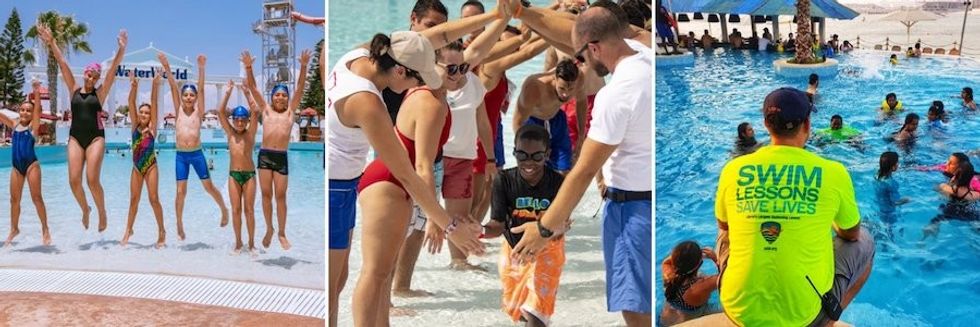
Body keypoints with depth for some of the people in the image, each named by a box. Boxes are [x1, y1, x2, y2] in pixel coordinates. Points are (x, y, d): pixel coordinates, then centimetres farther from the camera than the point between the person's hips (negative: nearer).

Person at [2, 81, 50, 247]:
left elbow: (38, 109, -14)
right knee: (14, 199, 10)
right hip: (16, 166, 5)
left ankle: (45, 229, 1)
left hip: (31, 164, -5)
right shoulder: (14, 124, 11)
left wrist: (36, 93, -27)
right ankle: (14, 229, 22)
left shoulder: (33, 126, -1)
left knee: (36, 197, -5)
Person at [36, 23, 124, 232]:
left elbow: (114, 70, -6)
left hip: (95, 137, -3)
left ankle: (102, 212, 8)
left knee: (93, 179, -13)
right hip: (75, 137, 3)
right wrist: (51, 43, 0)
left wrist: (122, 49, -16)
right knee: (74, 180, -6)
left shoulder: (100, 93, 3)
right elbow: (63, 64, 4)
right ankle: (85, 209, 19)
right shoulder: (74, 90, 9)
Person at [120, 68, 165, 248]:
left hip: (151, 167, -3)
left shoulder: (152, 127, -4)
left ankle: (162, 231, 6)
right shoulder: (135, 126, 2)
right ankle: (128, 230, 20)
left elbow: (154, 103, -12)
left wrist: (155, 85, -19)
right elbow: (131, 103, -6)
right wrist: (134, 86, -19)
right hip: (136, 168, 3)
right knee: (134, 199, 9)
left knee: (154, 199, -3)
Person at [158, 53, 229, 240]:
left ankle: (224, 209, 30)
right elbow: (173, 88, -3)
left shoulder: (199, 111, 0)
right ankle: (179, 226, 13)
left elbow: (201, 89, -9)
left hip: (197, 154, -1)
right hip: (181, 155, 1)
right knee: (180, 191, 3)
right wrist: (167, 69, -13)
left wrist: (201, 68, -19)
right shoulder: (179, 110, 4)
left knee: (209, 187, 6)